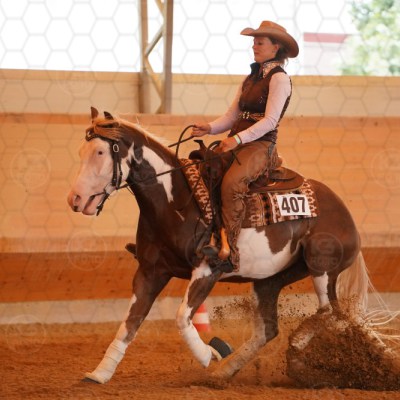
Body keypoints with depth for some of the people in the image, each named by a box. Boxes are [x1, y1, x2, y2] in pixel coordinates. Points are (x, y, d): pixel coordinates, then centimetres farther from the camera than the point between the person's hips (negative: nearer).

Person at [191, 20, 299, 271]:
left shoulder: (279, 78, -4)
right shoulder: (251, 79, 21)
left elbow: (270, 120, -15)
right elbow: (231, 117, 18)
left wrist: (238, 138, -24)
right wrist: (209, 128, -2)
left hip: (261, 145, -9)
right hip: (236, 144, 9)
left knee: (231, 182, -35)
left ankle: (229, 249, -37)